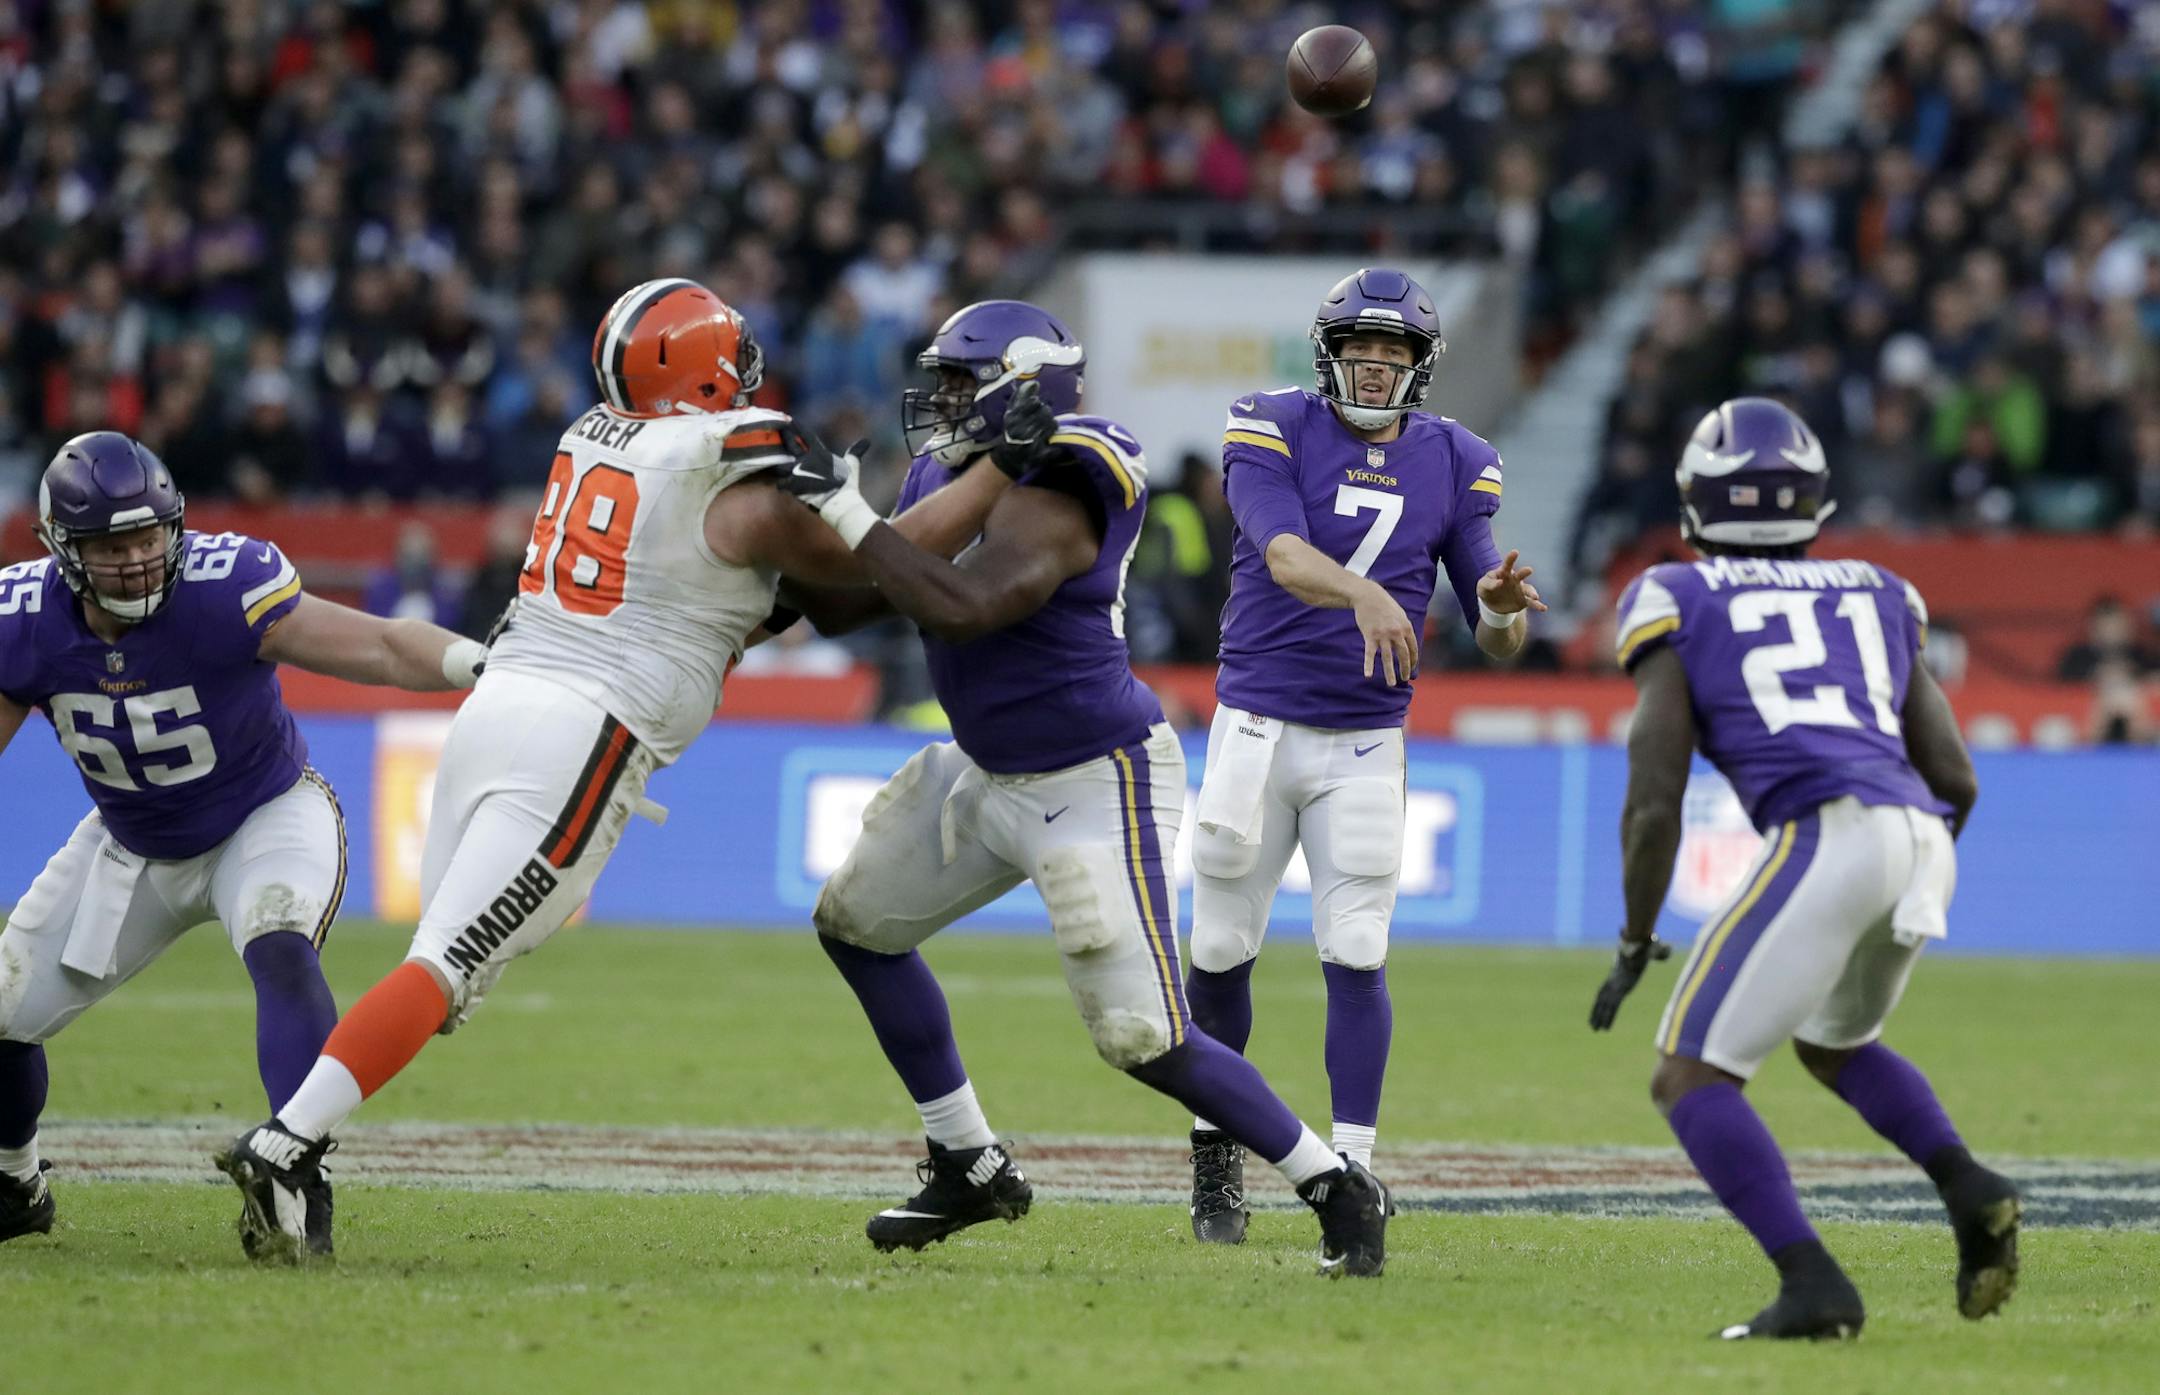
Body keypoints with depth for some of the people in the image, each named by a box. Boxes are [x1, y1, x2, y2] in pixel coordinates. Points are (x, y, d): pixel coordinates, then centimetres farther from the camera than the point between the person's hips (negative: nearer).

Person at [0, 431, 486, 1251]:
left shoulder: (220, 592, -32)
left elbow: (381, 648, -35)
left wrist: (490, 664, -51)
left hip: (268, 817, -4)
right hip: (130, 845, 4)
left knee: (278, 951, -36)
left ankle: (298, 1177, -39)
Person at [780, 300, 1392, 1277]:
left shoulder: (1050, 504, -25)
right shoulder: (944, 480, 4)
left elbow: (962, 608, -42)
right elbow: (841, 608, 11)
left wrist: (851, 518, -36)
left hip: (1097, 784, -10)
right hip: (993, 775, 10)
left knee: (1148, 1040, -13)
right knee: (857, 923, 18)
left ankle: (1338, 1190, 2)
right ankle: (971, 1169, 25)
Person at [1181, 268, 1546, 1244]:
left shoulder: (1452, 465, 3)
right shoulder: (1272, 431, -6)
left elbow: (1498, 642, 2)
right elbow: (1282, 552, -25)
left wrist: (1500, 606, -23)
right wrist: (1363, 593, -45)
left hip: (1365, 744, 1)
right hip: (1257, 725, -1)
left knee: (1354, 956, -8)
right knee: (1221, 951, 5)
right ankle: (1217, 1148, 25)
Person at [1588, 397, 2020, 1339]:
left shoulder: (1678, 606, 12)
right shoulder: (1875, 599, 26)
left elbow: (1655, 801, 4)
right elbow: (1955, 781, 22)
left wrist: (1634, 946, 14)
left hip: (1826, 837, -6)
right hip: (1926, 843, 6)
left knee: (1691, 1077, 3)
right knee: (1831, 1044, 31)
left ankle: (1814, 1286, -15)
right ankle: (1968, 1189, 7)